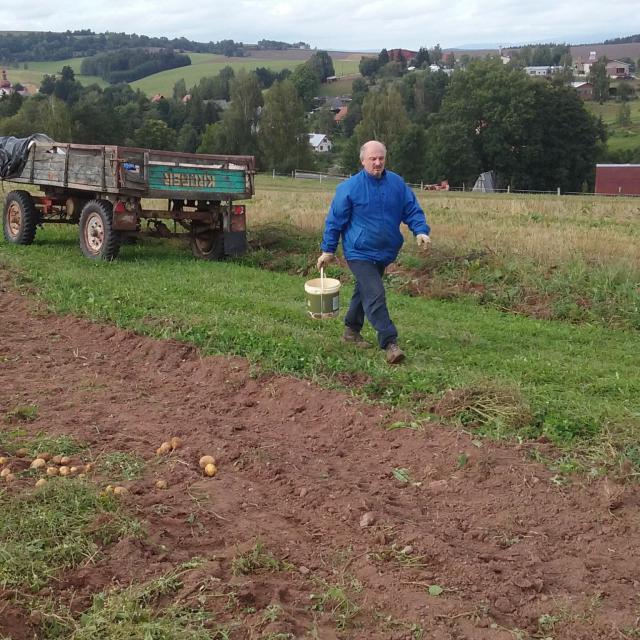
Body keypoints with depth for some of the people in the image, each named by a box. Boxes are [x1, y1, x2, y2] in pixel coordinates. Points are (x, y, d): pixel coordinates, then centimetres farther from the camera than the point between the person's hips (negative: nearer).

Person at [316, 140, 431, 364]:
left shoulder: (397, 183, 0)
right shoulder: (349, 187, -11)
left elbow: (412, 210, 4)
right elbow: (335, 220, -4)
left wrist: (421, 231, -15)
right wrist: (328, 250, -1)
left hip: (384, 252, 5)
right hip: (359, 253, -5)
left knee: (364, 292, 19)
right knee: (375, 296, -15)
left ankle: (351, 331, 36)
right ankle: (390, 343, -15)